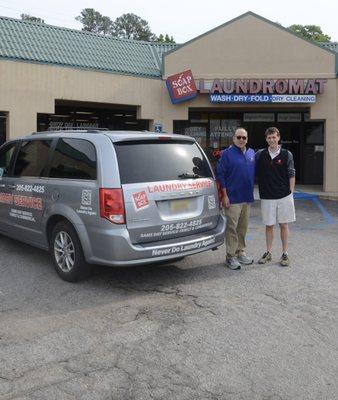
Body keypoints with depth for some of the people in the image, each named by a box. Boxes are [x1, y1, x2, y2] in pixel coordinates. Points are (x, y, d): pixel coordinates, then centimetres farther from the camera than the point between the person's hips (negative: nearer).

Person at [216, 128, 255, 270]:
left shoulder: (251, 153, 12)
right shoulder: (227, 154, -6)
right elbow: (220, 174, -9)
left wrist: (251, 191, 14)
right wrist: (224, 195, -13)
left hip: (247, 198, 6)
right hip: (232, 198, -6)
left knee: (243, 227, 14)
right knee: (232, 228, -4)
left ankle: (240, 252, 25)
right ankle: (230, 257, 2)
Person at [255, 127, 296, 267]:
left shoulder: (286, 154, -1)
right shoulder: (260, 155, 3)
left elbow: (291, 175, 1)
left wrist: (291, 192, -3)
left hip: (284, 196, -1)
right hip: (267, 197, 2)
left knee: (283, 224, 6)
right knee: (269, 225, 9)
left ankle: (285, 254, 14)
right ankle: (268, 253, 20)